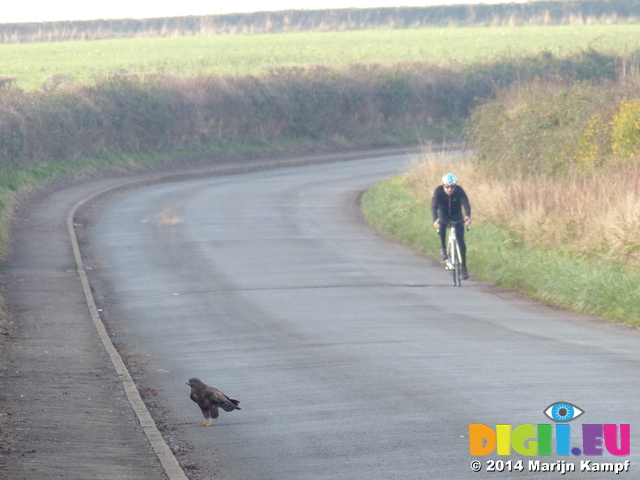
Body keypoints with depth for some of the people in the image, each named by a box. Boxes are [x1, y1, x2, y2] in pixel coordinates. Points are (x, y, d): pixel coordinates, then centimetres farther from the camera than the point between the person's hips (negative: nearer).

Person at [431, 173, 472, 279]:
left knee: (461, 240, -10)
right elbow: (434, 207, -34)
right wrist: (435, 220, -53)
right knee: (442, 224, -36)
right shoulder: (438, 191, -26)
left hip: (456, 215, 0)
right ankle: (443, 248, -16)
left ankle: (464, 266, -1)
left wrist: (468, 216, -56)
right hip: (443, 213, 0)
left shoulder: (459, 191, -26)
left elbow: (466, 205, -35)